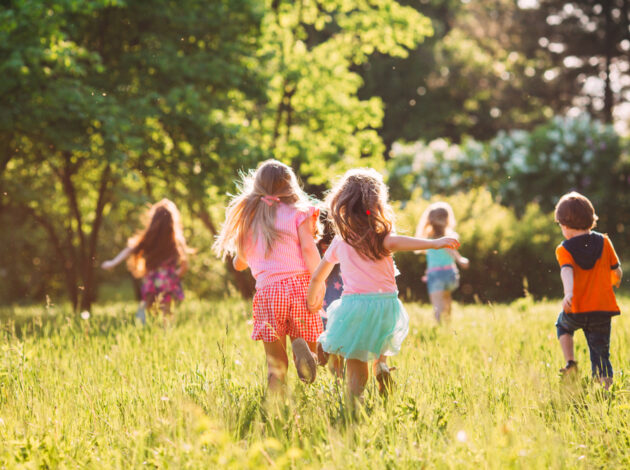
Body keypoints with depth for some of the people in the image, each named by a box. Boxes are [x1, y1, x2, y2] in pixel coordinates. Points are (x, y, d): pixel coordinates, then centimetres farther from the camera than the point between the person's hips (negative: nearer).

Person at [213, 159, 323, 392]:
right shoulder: (298, 212, 7)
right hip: (298, 286, -2)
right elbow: (308, 248, -7)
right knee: (307, 337, 9)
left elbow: (238, 264, 21)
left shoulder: (249, 218, 15)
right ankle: (300, 345, -24)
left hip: (267, 290, 2)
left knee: (276, 364, 4)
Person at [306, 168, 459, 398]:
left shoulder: (339, 242, 8)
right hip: (386, 301, 0)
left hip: (354, 302, 0)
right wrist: (435, 243, -35)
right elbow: (393, 243, -27)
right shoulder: (380, 235, -2)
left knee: (356, 363, 3)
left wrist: (312, 302, 37)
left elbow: (317, 277, 17)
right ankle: (381, 364, 6)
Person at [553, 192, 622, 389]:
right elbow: (617, 272, 9)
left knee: (563, 325, 33)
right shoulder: (604, 242, 2)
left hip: (576, 310, -1)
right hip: (603, 310, 1)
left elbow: (566, 271, -25)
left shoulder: (564, 249, -5)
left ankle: (570, 363, 19)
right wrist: (614, 282, 32)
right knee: (600, 354, 6)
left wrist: (568, 292, -40)